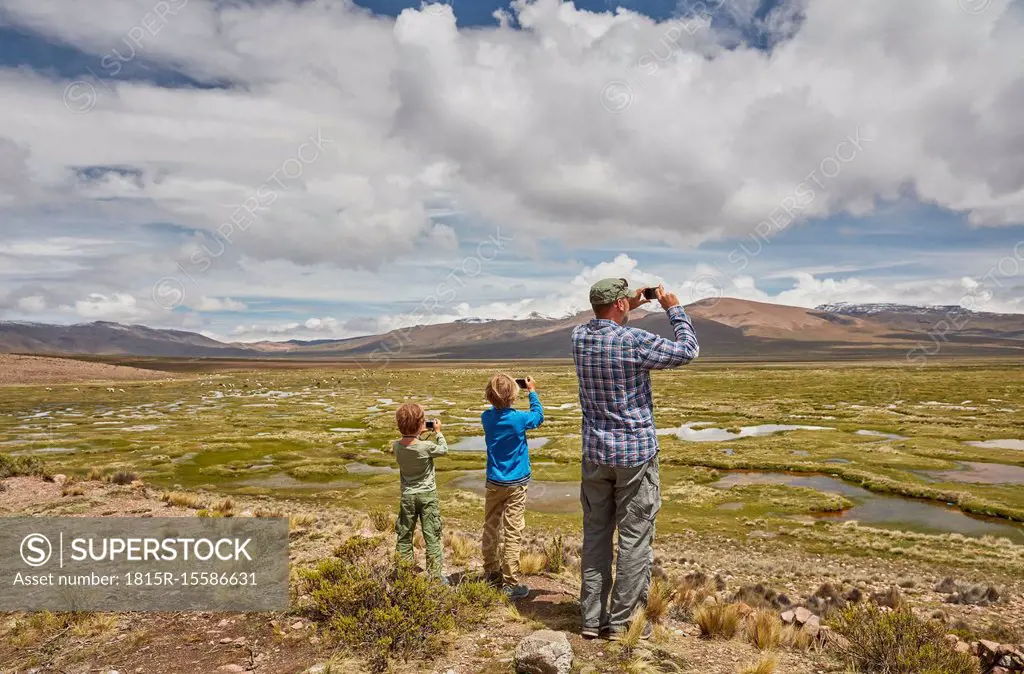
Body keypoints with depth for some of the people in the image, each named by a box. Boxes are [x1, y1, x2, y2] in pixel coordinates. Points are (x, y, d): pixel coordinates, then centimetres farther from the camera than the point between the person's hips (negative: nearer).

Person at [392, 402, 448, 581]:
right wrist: (438, 432, 10)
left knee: (404, 536, 15)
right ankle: (436, 575, 12)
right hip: (428, 495, -3)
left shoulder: (396, 446, -9)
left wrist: (417, 434, 12)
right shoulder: (426, 447, -21)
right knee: (432, 537, 6)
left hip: (407, 496, 3)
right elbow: (444, 450, -1)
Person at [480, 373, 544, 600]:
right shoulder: (519, 419, -17)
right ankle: (510, 584, 3)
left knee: (490, 528, 16)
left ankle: (491, 572, 30)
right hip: (516, 483, -4)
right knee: (513, 533, 0)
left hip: (494, 483, 5)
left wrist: (498, 395, 12)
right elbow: (538, 416, 4)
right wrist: (532, 392, 14)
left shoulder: (486, 417, -5)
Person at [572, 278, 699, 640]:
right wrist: (674, 308, 6)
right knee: (634, 539, 6)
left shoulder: (578, 336, -1)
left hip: (595, 453, 6)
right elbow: (688, 350, -4)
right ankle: (621, 621, 14)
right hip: (635, 453, -5)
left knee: (595, 536, 13)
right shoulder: (635, 340, -17)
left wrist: (630, 308, 21)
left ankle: (592, 618, 20)